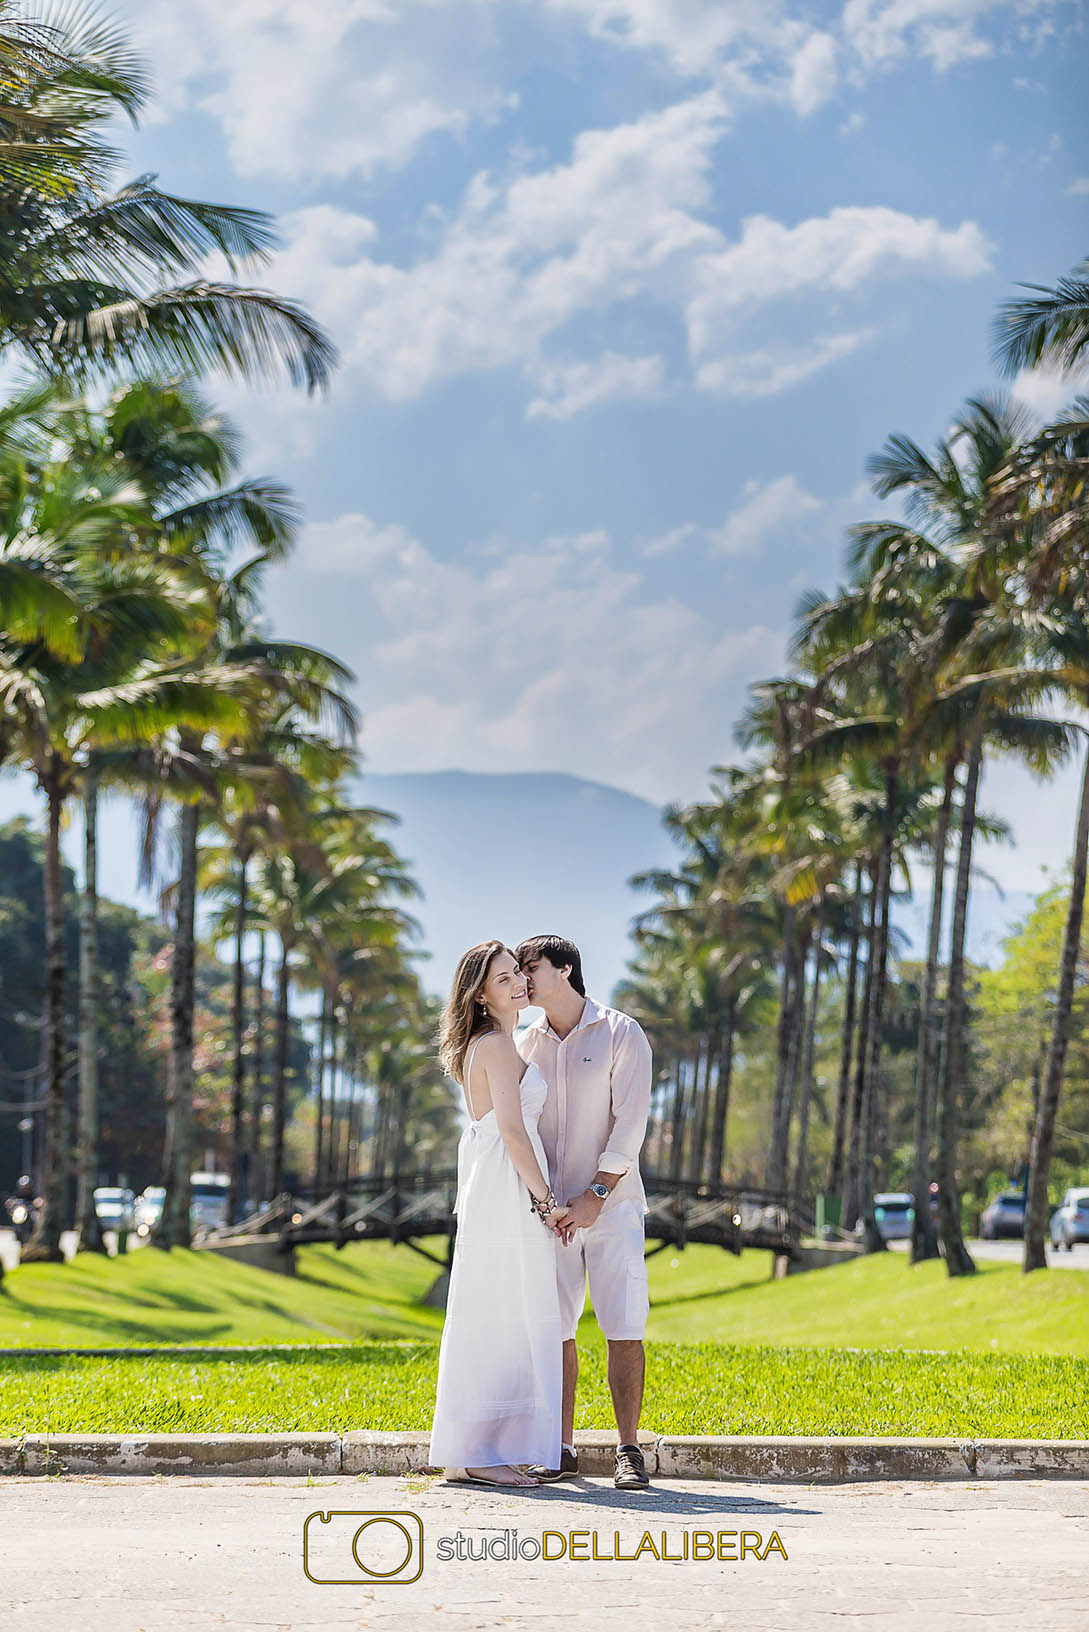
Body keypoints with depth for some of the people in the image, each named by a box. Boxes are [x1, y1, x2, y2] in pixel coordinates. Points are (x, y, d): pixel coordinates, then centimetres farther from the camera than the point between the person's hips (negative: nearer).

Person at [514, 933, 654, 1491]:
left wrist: (595, 1197, -14)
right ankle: (561, 1451, 8)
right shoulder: (524, 1045, 11)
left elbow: (630, 1123, -8)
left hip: (612, 1206, -4)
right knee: (554, 1329, 2)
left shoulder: (622, 1035, -2)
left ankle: (628, 1450, -4)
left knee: (624, 1329, -7)